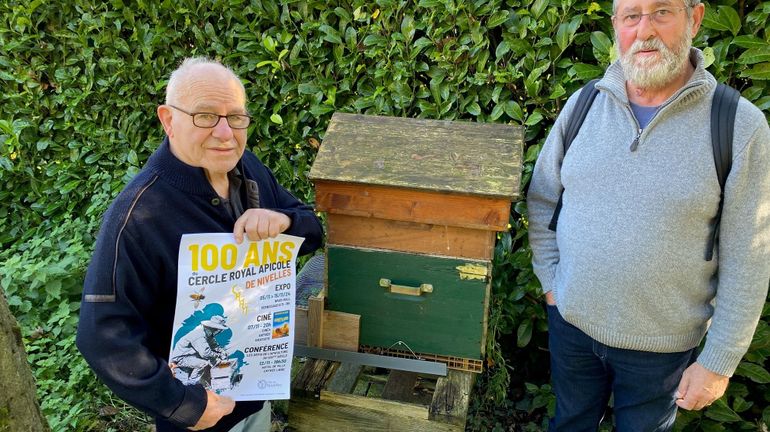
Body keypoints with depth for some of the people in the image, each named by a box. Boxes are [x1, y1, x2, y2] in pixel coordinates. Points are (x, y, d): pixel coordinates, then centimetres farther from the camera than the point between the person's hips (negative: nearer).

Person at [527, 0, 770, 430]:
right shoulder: (583, 104, -5)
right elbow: (542, 200, 4)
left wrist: (719, 362, -8)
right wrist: (551, 282, 0)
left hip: (662, 344, -2)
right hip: (571, 321, 3)